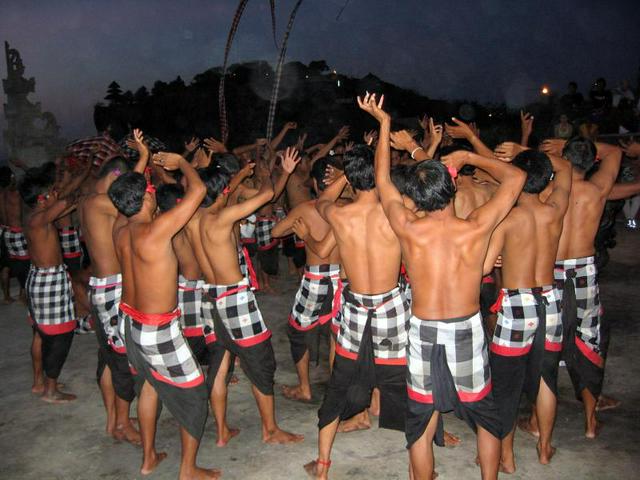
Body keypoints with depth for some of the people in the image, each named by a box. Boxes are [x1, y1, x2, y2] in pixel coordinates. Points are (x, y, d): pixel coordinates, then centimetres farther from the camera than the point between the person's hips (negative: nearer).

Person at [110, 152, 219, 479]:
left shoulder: (120, 228, -5)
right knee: (193, 392, 9)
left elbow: (125, 196, 18)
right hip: (157, 329, -8)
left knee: (148, 384, 26)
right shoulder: (156, 230, -28)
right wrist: (179, 161, -7)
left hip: (129, 318, 8)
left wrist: (146, 161, 17)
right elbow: (198, 189, -24)